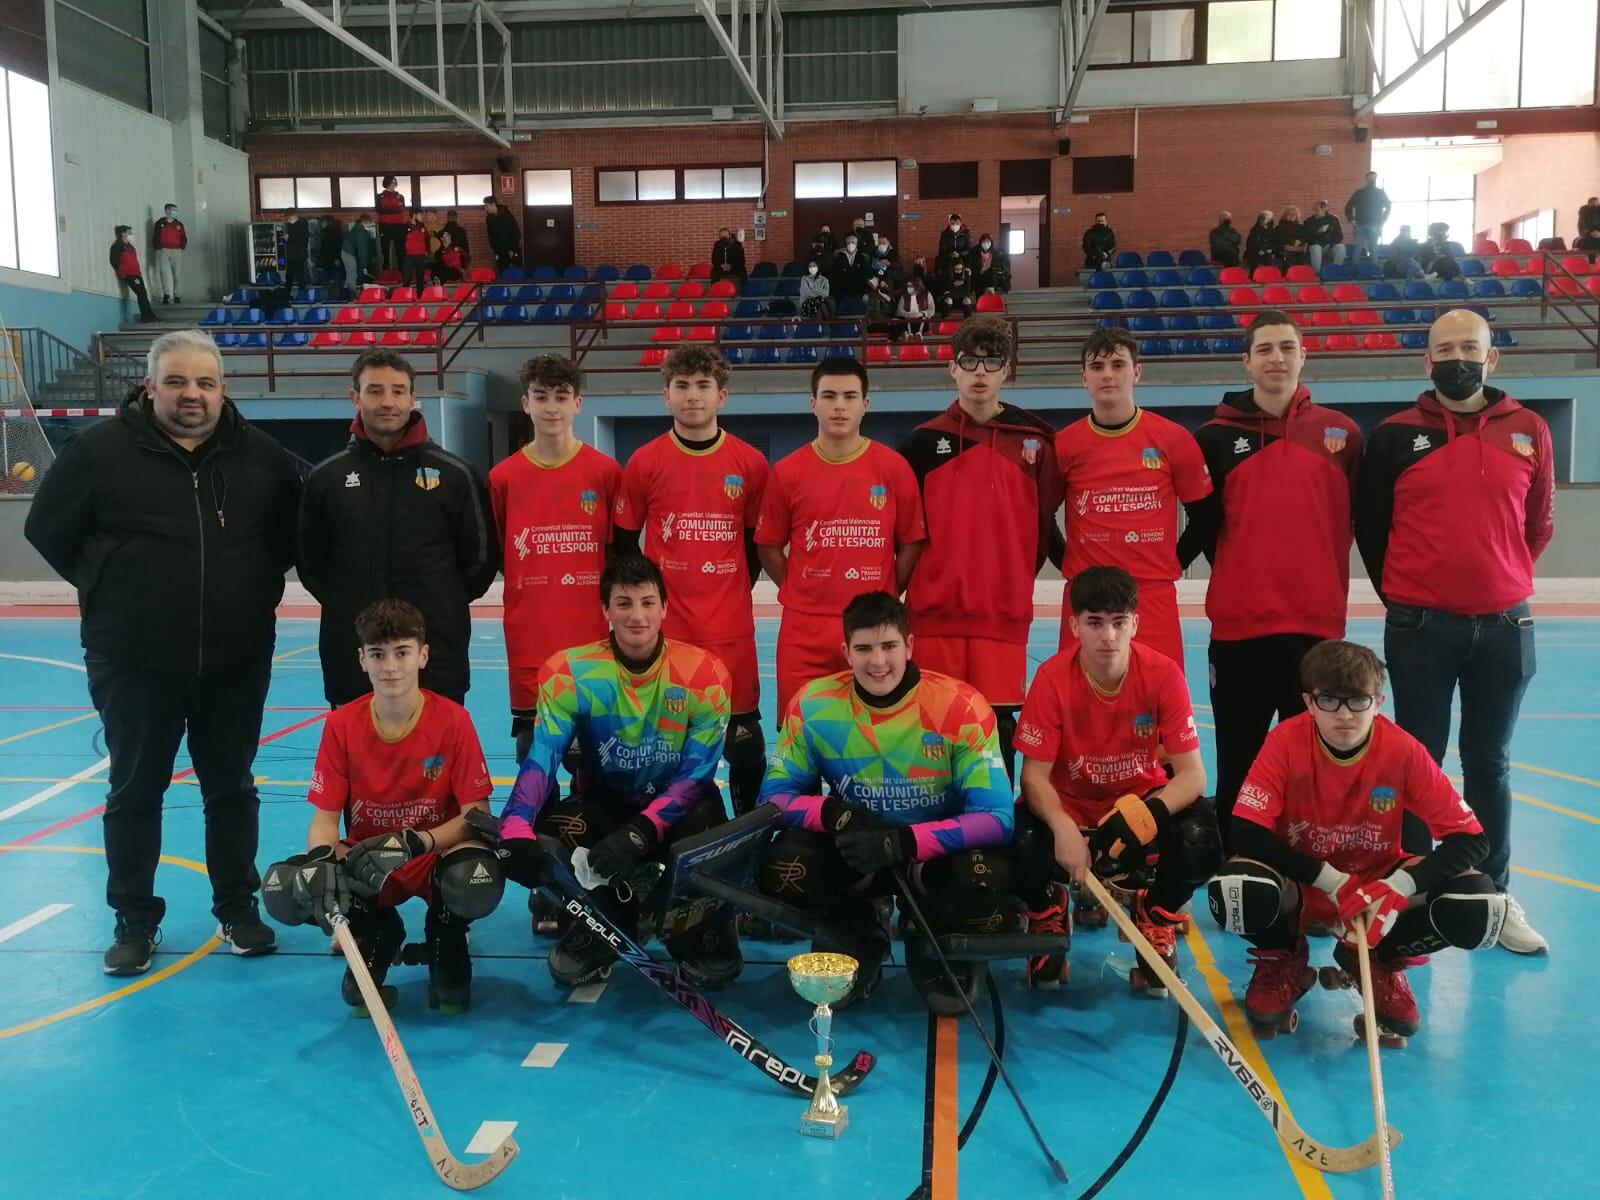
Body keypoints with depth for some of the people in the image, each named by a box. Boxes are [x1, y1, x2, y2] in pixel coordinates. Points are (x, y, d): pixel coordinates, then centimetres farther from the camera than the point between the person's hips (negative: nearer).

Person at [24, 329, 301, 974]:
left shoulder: (262, 456, 1)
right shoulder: (101, 450, -6)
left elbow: (293, 531, 15)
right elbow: (47, 528, 3)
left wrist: (256, 588, 6)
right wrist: (108, 589, 3)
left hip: (236, 663, 2)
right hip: (134, 663, -2)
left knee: (232, 789, 12)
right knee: (134, 794, 9)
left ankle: (238, 910, 26)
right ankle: (134, 920, 22)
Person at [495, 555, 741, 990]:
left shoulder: (704, 674, -16)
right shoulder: (569, 672, -13)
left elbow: (697, 772, -19)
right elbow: (541, 758, -21)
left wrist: (641, 832, -35)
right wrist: (516, 829, -40)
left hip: (675, 806, -1)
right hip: (602, 803, 2)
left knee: (705, 832, -36)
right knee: (548, 833, -31)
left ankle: (701, 929, 0)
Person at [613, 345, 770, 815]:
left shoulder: (750, 464, 2)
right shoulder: (643, 463, 1)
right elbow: (623, 544, 8)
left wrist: (733, 593, 8)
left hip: (731, 629, 1)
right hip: (663, 629, 0)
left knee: (743, 737, 5)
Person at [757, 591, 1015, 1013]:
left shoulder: (961, 706, -20)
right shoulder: (812, 704, -13)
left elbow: (996, 816, -23)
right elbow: (776, 793, -7)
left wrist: (905, 841, -36)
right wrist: (833, 812, -30)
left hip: (938, 852, -2)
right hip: (855, 851, 2)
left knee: (987, 880, -35)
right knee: (781, 867, -28)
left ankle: (934, 948, 3)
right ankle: (858, 942, 5)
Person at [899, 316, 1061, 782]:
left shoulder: (1035, 440, 4)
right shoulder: (925, 441, 5)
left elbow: (1046, 523, 8)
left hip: (1005, 614, 0)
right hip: (934, 612, 0)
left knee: (998, 724, 1)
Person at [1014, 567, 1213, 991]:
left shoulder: (1163, 674, -18)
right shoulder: (1052, 677, -20)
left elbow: (1192, 773, -18)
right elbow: (1035, 774, -19)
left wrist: (1148, 812, -39)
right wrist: (1063, 827, -40)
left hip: (1142, 801, 1)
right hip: (1068, 804, -1)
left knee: (1199, 838, -30)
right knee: (1025, 843, -33)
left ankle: (1155, 918, 6)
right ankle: (1047, 916, 7)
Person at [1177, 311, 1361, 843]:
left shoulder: (1342, 434, 5)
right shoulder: (1217, 437, 3)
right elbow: (1203, 526, 6)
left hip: (1317, 624, 1)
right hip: (1237, 626, 0)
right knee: (1239, 769, 7)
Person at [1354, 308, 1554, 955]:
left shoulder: (1529, 431, 2)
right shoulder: (1397, 434, -2)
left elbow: (1538, 524, 12)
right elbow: (1368, 521, 6)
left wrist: (1502, 581, 11)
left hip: (1503, 626, 2)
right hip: (1421, 627, -1)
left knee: (1490, 763, 11)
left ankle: (1494, 896, 20)